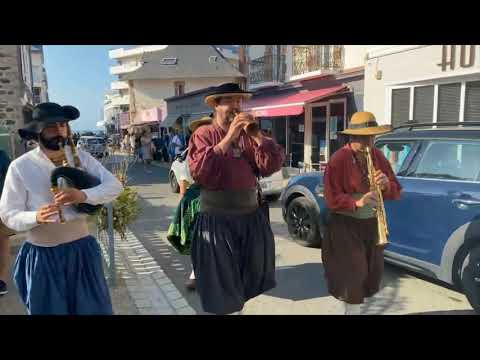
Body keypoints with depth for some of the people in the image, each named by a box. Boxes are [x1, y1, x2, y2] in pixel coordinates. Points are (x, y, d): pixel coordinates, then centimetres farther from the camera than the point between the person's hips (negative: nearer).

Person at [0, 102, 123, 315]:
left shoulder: (80, 157, -2)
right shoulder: (20, 167, -9)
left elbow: (115, 186, -10)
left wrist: (83, 195, -27)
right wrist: (36, 217, -28)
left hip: (82, 249, 2)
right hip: (42, 256, -1)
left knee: (94, 308, 15)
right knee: (49, 310, 17)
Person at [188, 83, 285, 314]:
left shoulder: (248, 135, 6)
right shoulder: (204, 134, -6)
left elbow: (272, 166, -2)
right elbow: (198, 172, -22)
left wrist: (257, 136, -15)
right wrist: (228, 139, -22)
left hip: (251, 218, 5)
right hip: (216, 222, -5)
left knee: (253, 275, 21)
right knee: (220, 286, 10)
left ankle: (238, 305, 45)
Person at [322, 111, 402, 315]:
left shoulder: (378, 157, 3)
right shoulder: (338, 160, -14)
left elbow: (396, 192, 4)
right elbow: (331, 199, -18)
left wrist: (386, 185, -18)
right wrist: (357, 202, -32)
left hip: (372, 224, 6)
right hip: (346, 226, -6)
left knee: (372, 272, 13)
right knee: (352, 273, -2)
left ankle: (354, 305, 35)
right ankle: (352, 309, 18)